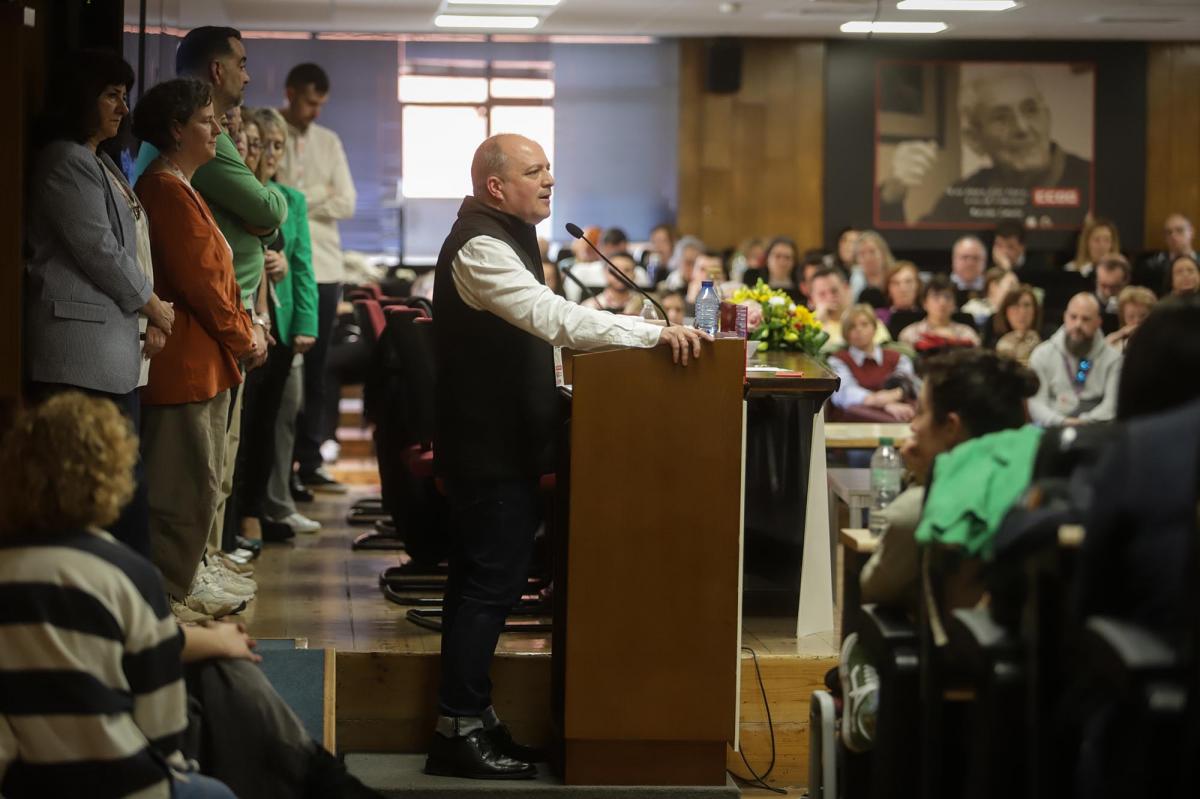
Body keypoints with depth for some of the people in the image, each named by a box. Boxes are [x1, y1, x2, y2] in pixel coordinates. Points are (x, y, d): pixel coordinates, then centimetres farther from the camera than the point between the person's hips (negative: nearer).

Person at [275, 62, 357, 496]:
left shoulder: (329, 142, 14)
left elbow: (346, 204, 6)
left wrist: (294, 199, -5)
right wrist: (319, 195, -10)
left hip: (324, 268, 5)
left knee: (318, 367, 6)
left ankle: (309, 460, 11)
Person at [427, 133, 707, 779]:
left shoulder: (501, 237, 15)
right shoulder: (480, 248, -20)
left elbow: (539, 326, 26)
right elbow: (555, 318, -31)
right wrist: (657, 332, -34)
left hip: (496, 445, 11)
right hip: (492, 451, -11)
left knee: (480, 580, 14)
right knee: (492, 581, -7)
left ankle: (467, 718, 22)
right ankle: (458, 731, -2)